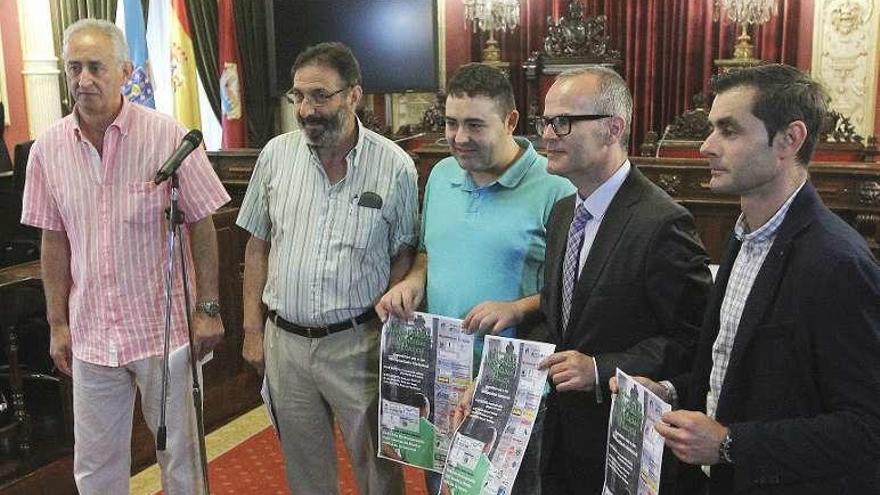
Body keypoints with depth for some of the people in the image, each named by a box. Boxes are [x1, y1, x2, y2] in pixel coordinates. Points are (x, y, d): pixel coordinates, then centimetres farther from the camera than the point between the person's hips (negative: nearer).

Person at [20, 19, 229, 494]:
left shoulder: (168, 136, -12)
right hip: (91, 332, 4)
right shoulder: (48, 148, 0)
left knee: (179, 454, 12)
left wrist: (208, 308, -6)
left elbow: (201, 225, -6)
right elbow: (54, 240, 8)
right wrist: (58, 323, 8)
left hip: (163, 327, -3)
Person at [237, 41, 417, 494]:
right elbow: (257, 246, 7)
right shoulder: (276, 154, -1)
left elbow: (403, 256, -2)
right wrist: (252, 329, 5)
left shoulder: (395, 166, -9)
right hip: (283, 340, 3)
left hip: (358, 344, -3)